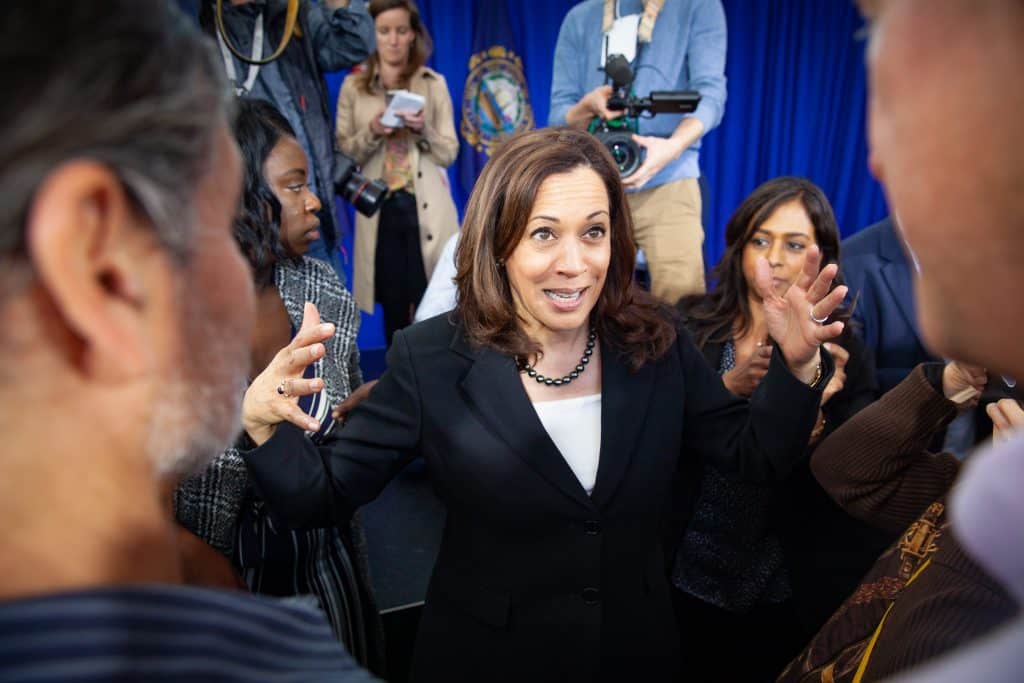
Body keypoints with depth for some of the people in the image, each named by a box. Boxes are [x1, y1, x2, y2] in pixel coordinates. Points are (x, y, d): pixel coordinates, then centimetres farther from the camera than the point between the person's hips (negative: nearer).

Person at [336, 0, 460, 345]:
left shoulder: (434, 83, 6)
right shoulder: (353, 86, 7)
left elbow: (449, 153, 3)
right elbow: (342, 152, 3)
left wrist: (423, 130, -16)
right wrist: (372, 132, -14)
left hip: (426, 209, 0)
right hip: (379, 209, 1)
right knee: (393, 309, 4)